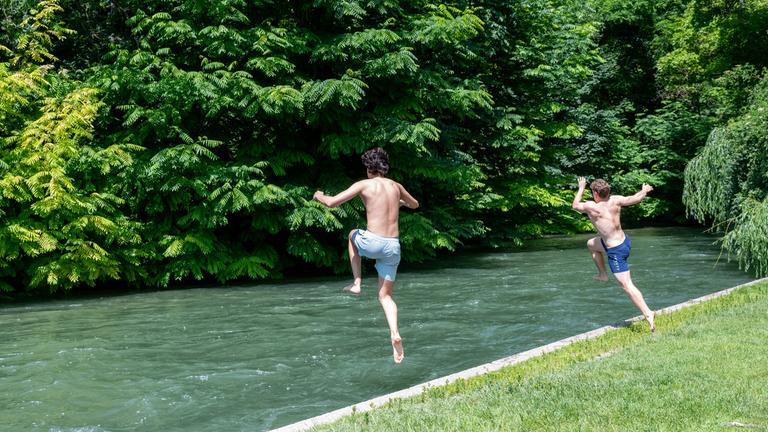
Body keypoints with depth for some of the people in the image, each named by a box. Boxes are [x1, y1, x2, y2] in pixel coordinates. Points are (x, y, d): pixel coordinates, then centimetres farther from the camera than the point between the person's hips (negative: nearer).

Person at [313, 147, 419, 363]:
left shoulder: (364, 185, -2)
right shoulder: (396, 186, 12)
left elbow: (331, 202, -5)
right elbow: (414, 204, 32)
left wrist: (319, 196, 17)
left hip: (372, 242, -4)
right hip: (393, 246, 4)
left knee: (353, 234, 34)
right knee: (385, 296, 13)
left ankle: (357, 283, 25)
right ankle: (395, 334, -11)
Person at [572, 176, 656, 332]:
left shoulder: (591, 207, -19)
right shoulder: (615, 200, -9)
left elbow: (575, 205, 0)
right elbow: (635, 199, -9)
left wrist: (581, 188, 16)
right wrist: (645, 190, 13)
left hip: (616, 251, -8)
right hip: (624, 241, 8)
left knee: (627, 286, -7)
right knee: (591, 244, 30)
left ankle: (648, 314, -13)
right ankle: (603, 274, 39)